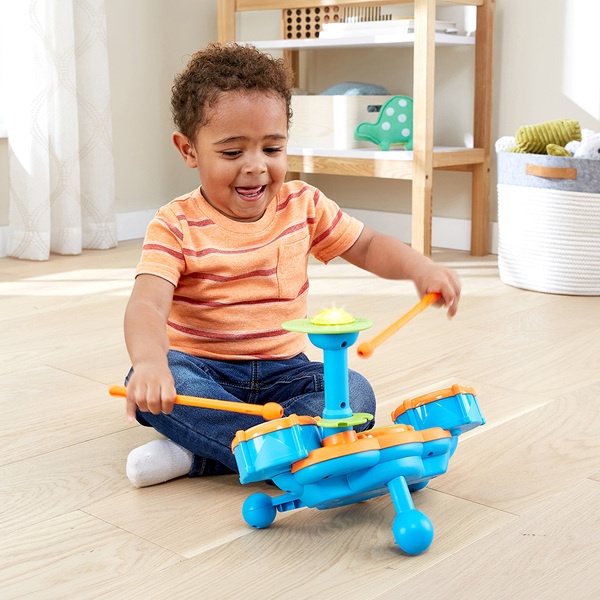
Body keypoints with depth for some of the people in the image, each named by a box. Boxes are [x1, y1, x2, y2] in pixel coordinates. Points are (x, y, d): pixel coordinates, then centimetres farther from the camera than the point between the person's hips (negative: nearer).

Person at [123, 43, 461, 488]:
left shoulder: (303, 206, 2)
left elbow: (367, 247, 10)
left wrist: (421, 268, -12)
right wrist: (150, 361, -47)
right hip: (200, 371, -3)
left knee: (354, 394, -24)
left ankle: (195, 454, -26)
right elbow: (147, 305, -24)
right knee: (145, 386, -33)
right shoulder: (176, 226, -10)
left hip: (283, 371, 3)